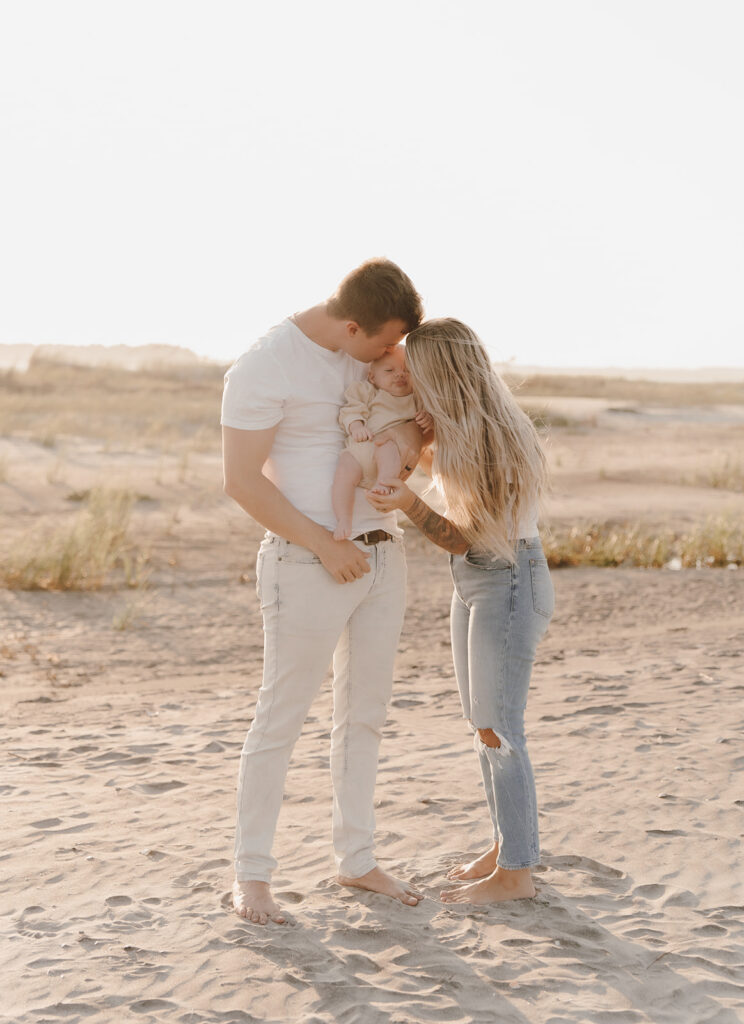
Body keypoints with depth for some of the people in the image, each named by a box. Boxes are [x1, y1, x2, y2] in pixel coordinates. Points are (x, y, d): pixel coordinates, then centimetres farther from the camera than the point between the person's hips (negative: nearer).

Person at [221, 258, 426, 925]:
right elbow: (241, 482, -20)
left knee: (364, 715, 13)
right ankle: (252, 876, 14)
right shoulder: (263, 369, -18)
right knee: (282, 720, 1)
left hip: (381, 557, 7)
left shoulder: (370, 353, 5)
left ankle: (356, 860, 26)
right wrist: (326, 546, -20)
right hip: (308, 567, -7)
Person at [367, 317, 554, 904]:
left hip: (510, 583, -9)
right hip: (474, 581, 9)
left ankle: (515, 872, 6)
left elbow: (462, 539, -20)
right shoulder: (457, 428, 0)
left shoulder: (496, 441, -24)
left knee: (497, 729, -3)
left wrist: (408, 504, -33)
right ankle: (508, 846, 26)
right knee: (484, 724, 14)